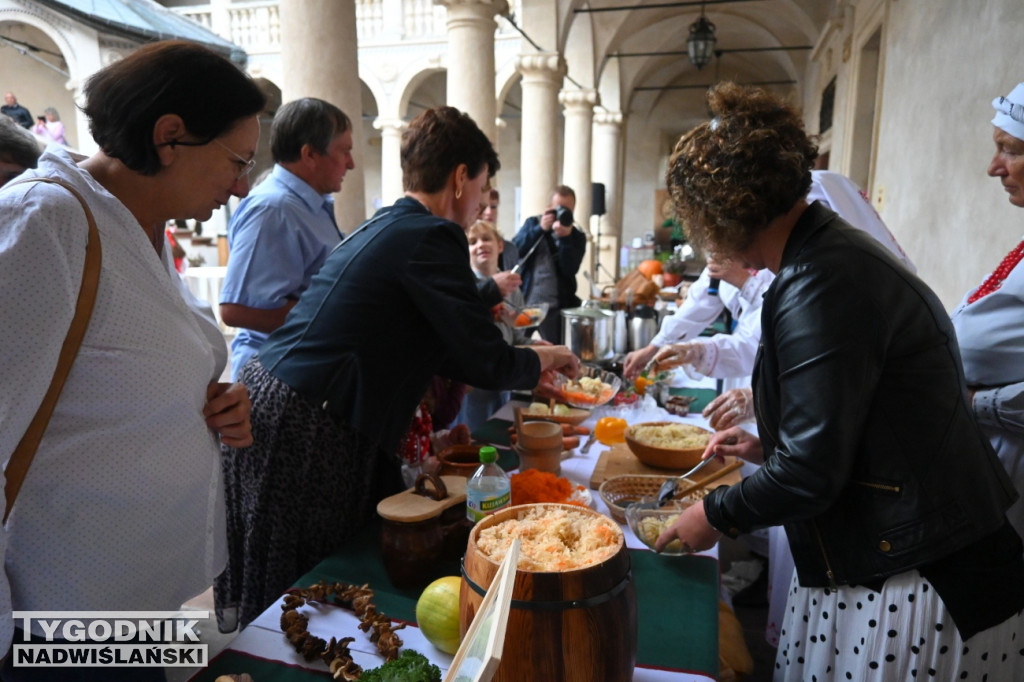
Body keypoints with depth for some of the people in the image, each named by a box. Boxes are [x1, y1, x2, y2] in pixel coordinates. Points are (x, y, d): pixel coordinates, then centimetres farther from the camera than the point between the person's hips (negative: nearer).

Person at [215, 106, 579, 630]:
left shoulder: (382, 226, 14)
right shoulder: (433, 236, -14)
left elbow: (424, 343, 23)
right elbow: (487, 364, -13)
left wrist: (525, 364, 26)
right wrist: (539, 360, 9)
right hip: (305, 430, -9)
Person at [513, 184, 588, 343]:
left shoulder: (577, 236, 5)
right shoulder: (533, 223, 9)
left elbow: (569, 270, -10)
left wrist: (565, 238, -19)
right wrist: (540, 229, -16)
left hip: (555, 307, 0)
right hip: (524, 302, 0)